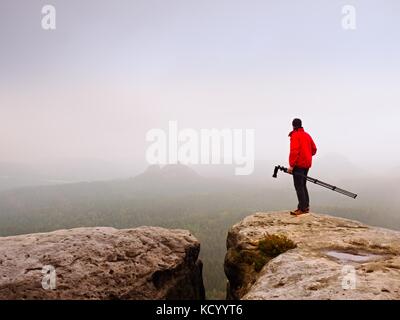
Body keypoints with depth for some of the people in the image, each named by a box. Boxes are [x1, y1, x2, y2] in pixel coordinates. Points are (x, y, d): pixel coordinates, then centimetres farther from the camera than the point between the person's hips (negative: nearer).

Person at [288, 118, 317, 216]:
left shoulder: (295, 135, -9)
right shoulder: (307, 135, 14)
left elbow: (294, 151, -19)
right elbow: (314, 149, 15)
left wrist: (291, 165, -18)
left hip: (298, 164, -8)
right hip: (307, 164, 8)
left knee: (298, 186, -7)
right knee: (303, 185, 16)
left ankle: (302, 208, -10)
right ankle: (305, 206, 19)